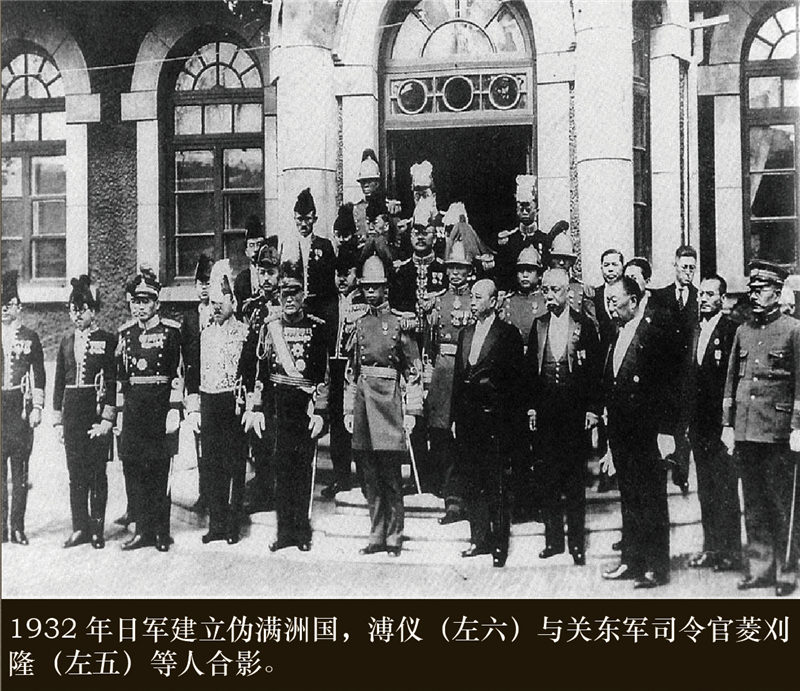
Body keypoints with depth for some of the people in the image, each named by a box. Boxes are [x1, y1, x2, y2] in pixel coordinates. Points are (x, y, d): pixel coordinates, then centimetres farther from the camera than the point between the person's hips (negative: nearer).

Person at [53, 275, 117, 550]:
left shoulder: (108, 340, -2)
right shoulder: (67, 342, 12)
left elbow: (113, 381, -7)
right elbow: (59, 382, 14)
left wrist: (107, 418, -13)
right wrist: (58, 419, 9)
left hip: (97, 410, -4)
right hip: (72, 411, 4)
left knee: (97, 473, 1)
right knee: (76, 473, 7)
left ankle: (97, 529, 9)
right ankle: (80, 528, 15)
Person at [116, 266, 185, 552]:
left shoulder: (171, 331, -2)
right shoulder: (125, 333, 12)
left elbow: (179, 375, -5)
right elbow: (120, 377, 15)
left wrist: (174, 410, -11)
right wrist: (119, 412, 11)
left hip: (160, 407, -4)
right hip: (133, 408, 4)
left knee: (159, 472, 0)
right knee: (133, 470, 4)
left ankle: (162, 531, 10)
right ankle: (143, 530, 13)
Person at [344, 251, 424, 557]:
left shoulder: (399, 323, -1)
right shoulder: (359, 324, 13)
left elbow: (414, 371, -2)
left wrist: (412, 411, -7)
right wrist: (348, 409, 12)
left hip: (389, 399, -5)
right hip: (362, 400, 5)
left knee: (391, 477, -1)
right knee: (370, 477, 10)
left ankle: (394, 538, 8)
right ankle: (376, 536, 19)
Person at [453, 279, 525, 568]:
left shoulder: (508, 334, -4)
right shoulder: (465, 333, 16)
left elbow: (514, 379, -6)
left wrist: (507, 419, -10)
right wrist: (456, 415, 12)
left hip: (494, 419, -6)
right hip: (468, 418, 6)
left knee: (496, 485, -3)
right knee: (472, 483, 10)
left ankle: (500, 544, 5)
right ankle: (479, 538, 20)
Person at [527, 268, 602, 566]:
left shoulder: (584, 325, 1)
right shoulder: (538, 325, 11)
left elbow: (595, 369, 0)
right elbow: (531, 368, 11)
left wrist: (593, 408, -6)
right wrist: (531, 406, 4)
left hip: (576, 409, -3)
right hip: (545, 410, 3)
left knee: (574, 478, 0)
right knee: (548, 477, 6)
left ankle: (577, 542, 7)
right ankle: (553, 538, 15)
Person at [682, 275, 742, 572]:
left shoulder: (733, 331, -9)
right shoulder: (695, 331, 14)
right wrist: (686, 417, 10)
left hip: (722, 421, -7)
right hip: (698, 422, 7)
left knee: (725, 488, -1)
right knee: (705, 488, 12)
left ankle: (731, 551, 8)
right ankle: (711, 547, 21)